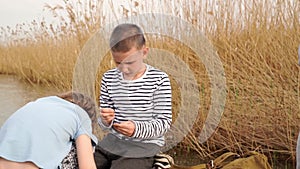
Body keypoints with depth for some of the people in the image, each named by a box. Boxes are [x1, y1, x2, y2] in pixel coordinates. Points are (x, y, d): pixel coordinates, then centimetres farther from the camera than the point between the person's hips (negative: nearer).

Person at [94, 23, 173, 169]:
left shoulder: (159, 79, -9)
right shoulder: (109, 78, 3)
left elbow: (164, 121, -9)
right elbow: (104, 124, 9)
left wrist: (137, 129, -26)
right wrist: (105, 121, -16)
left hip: (144, 145, -5)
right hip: (113, 140, 5)